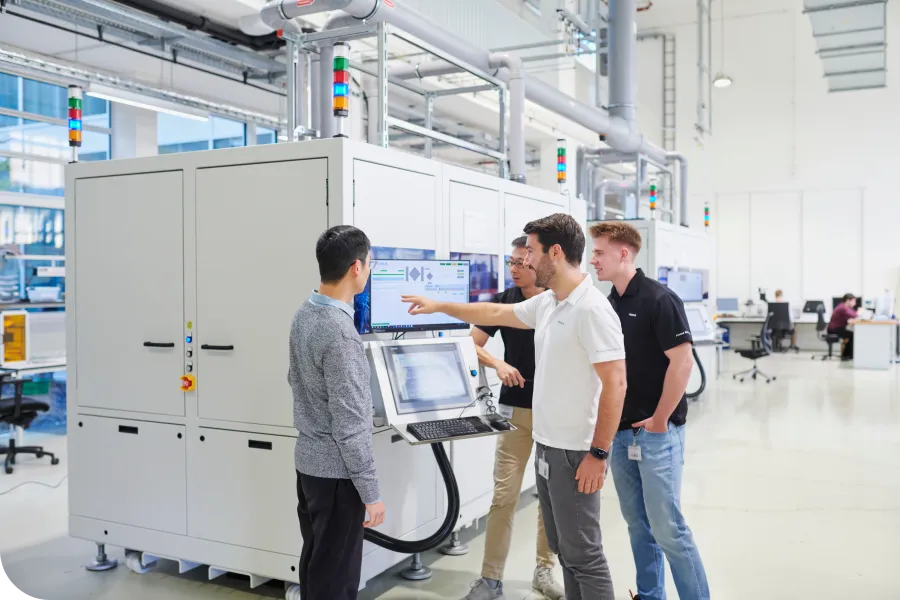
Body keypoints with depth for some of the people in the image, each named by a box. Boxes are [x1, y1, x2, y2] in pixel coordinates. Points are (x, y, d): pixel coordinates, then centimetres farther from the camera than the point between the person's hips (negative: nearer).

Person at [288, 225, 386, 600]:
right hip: (336, 471, -9)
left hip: (308, 460, 9)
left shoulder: (304, 315, 4)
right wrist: (370, 492, -16)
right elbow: (350, 424, -23)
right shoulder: (340, 331, -24)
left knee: (314, 563, 20)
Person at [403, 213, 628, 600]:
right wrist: (440, 306, 30)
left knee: (583, 553, 1)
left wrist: (598, 454, -21)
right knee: (563, 547, 17)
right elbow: (496, 313, 25)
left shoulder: (591, 310, -19)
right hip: (547, 445, 9)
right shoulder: (546, 303, 9)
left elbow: (615, 384, -22)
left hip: (575, 453, -9)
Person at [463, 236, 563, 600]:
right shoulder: (503, 301, -1)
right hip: (517, 410, 1)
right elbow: (472, 344, 0)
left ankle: (544, 569, 26)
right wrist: (498, 364, -18)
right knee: (504, 495, 0)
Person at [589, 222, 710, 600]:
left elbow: (682, 362, -17)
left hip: (656, 431, -7)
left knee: (667, 527, -4)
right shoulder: (608, 304, 10)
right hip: (620, 431, 7)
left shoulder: (658, 299, -12)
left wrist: (659, 421, -14)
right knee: (637, 524, 14)